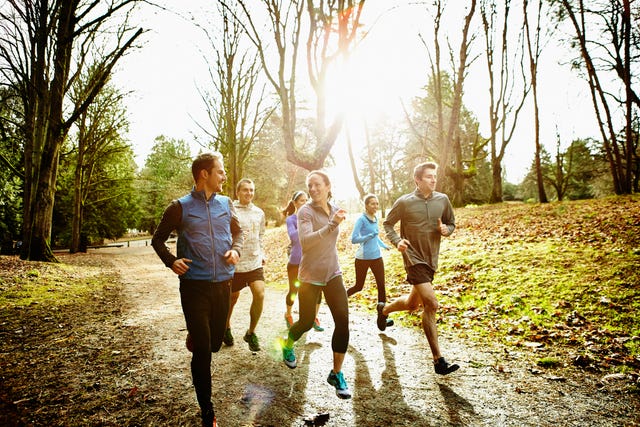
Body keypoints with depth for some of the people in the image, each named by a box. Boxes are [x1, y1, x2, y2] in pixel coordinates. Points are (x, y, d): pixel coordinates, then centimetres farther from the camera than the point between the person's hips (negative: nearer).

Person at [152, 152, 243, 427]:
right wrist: (171, 261, -10)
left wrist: (236, 249, -1)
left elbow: (237, 231, 20)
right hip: (194, 286, -4)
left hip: (223, 284, 4)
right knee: (203, 350, -2)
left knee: (215, 343, 16)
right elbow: (158, 239, 7)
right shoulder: (180, 207, -4)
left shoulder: (226, 203, 6)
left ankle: (194, 337, 53)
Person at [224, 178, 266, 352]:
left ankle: (251, 333, 7)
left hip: (255, 263, 3)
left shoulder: (259, 212, 9)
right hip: (235, 263, -3)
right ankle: (226, 327, 41)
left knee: (259, 294, -13)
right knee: (232, 298, 12)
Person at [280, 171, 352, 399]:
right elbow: (305, 241, -29)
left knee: (343, 320, -9)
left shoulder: (335, 210, 5)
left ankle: (336, 374, 6)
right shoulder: (305, 211, -13)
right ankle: (287, 345, 44)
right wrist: (332, 224, -36)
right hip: (310, 276, -4)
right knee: (306, 322, 9)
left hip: (332, 274, 4)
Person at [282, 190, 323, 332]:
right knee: (293, 291, 10)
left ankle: (314, 319, 15)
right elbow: (293, 236, -23)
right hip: (295, 262, -3)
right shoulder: (291, 219, -6)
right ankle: (288, 315, 37)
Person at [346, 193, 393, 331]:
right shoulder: (361, 219, -12)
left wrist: (384, 245, 17)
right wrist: (371, 235, -24)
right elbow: (354, 239, -18)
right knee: (359, 286, 6)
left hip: (376, 257, 6)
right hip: (363, 258, -6)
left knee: (381, 286, 0)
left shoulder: (375, 219, 9)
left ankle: (382, 318, 7)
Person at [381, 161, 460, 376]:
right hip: (413, 258, -6)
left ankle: (384, 309, 51)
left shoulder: (442, 200, 2)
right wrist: (397, 241, -14)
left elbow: (451, 223, 14)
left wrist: (446, 229, -10)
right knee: (431, 304, -16)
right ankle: (438, 360, -6)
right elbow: (387, 224, 3)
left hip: (431, 259, 6)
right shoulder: (404, 202, -8)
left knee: (412, 304, 19)